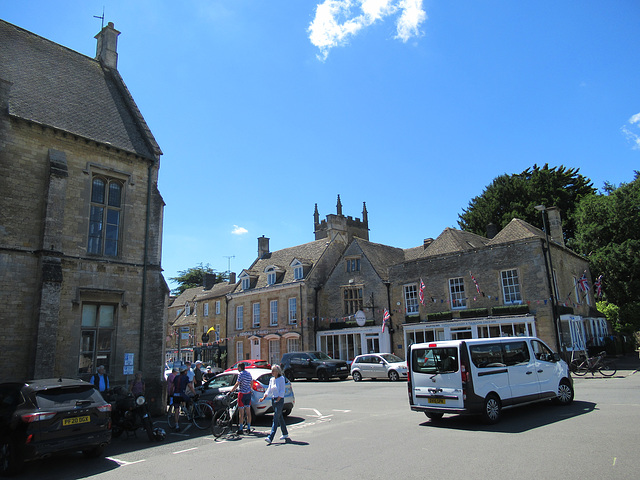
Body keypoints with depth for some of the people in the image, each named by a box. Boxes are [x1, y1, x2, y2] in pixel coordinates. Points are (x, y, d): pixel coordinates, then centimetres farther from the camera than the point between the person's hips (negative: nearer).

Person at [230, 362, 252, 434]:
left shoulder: (241, 374, -13)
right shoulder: (248, 373, 9)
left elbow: (237, 384, -20)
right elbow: (251, 382, 17)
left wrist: (231, 391, -17)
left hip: (242, 393, -7)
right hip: (248, 393, 7)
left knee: (241, 413, -2)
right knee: (248, 412, 10)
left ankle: (240, 429, 2)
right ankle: (248, 428, 15)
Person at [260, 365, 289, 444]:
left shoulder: (281, 379, -9)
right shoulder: (271, 379, 10)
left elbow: (282, 391, -12)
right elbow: (269, 390, 8)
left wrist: (278, 400, -20)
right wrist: (263, 397, -6)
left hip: (279, 400, -7)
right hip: (273, 400, 7)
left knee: (275, 418, -10)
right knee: (280, 417, 16)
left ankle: (270, 438, -15)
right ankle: (285, 434, 30)